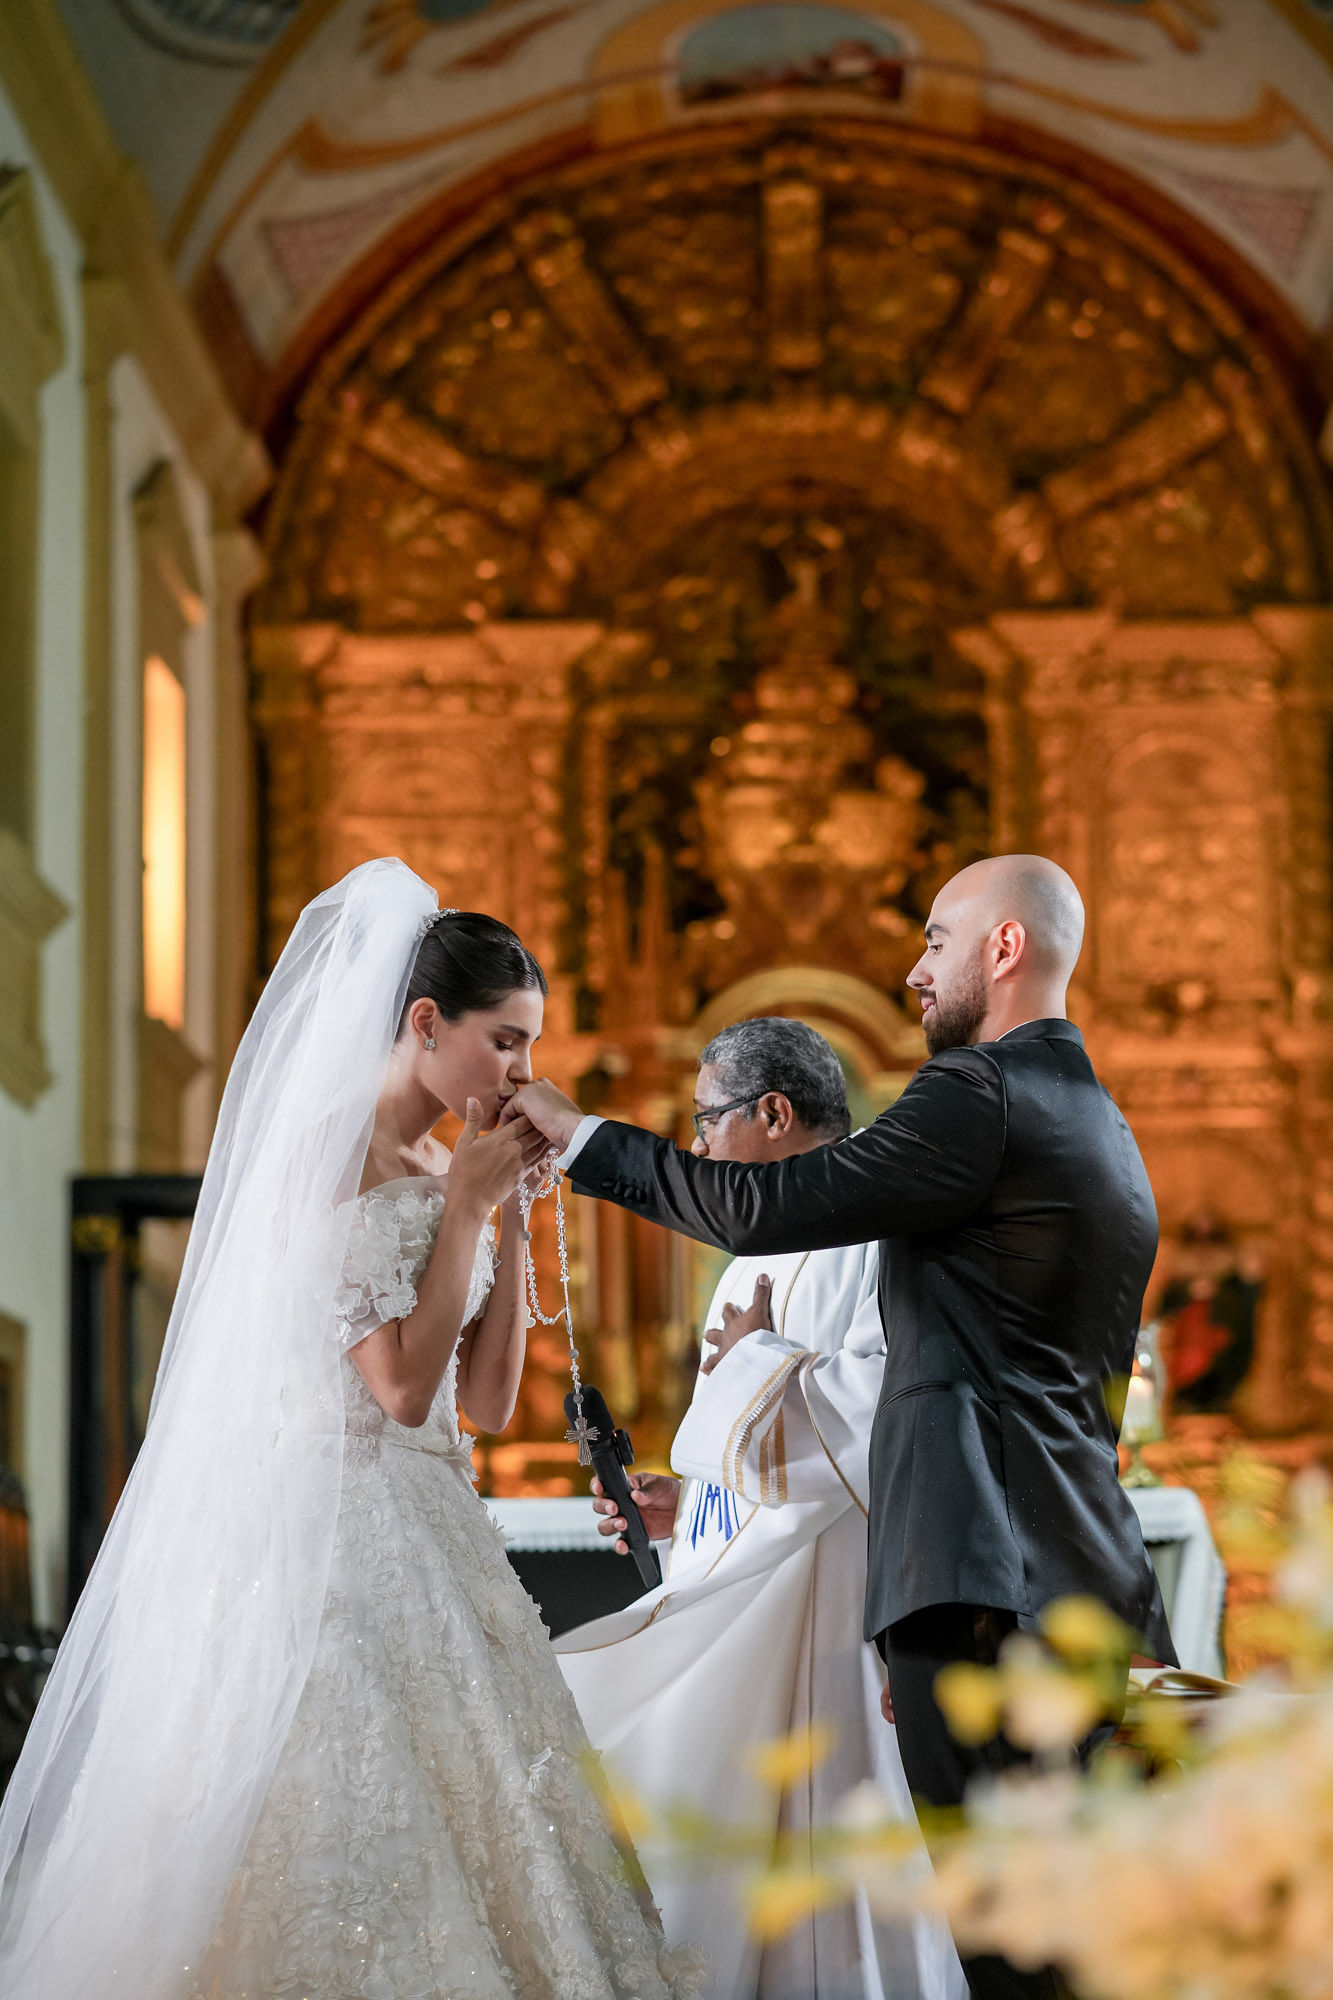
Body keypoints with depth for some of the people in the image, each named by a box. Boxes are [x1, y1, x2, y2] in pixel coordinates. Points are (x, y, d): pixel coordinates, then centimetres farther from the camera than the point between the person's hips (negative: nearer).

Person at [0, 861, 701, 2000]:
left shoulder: (441, 1168, 15)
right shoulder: (330, 1155, -10)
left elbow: (489, 1400, 11)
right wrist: (465, 1201, -12)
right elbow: (404, 1384, -17)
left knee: (466, 1836, 4)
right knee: (352, 1835, -11)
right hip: (334, 1532, -9)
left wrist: (509, 1215, 6)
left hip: (431, 1539, 9)